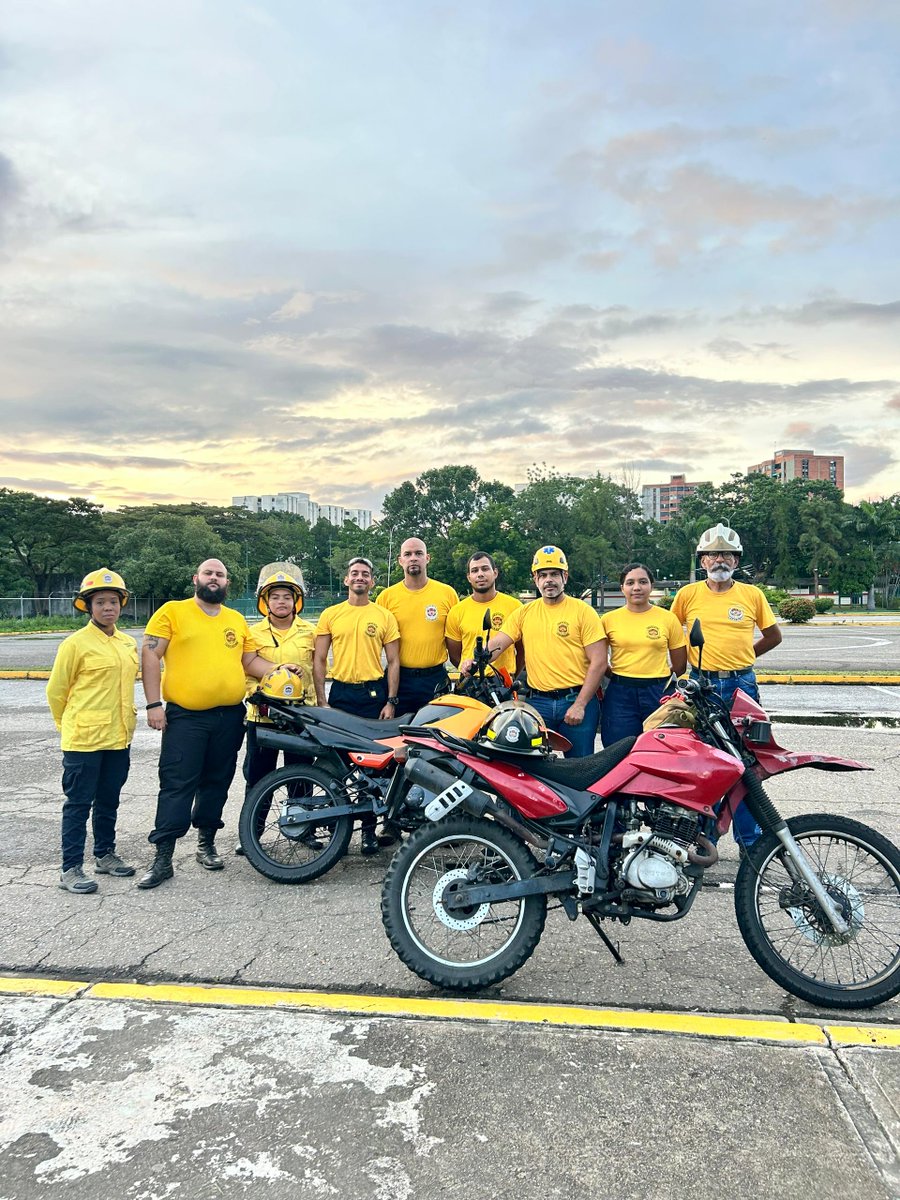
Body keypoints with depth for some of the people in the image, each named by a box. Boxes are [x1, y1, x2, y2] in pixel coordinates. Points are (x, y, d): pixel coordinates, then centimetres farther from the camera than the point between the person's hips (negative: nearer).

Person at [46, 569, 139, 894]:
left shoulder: (128, 643, 9)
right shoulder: (76, 644, -10)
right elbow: (55, 691, -3)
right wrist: (70, 727, 6)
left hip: (119, 738, 6)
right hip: (84, 739, -6)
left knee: (108, 800, 17)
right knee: (78, 804, 1)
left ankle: (105, 854, 31)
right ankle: (71, 869, 9)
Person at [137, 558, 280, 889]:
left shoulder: (237, 620, 15)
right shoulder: (172, 611, 0)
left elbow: (250, 661, 18)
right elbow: (150, 655, -4)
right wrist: (153, 704, -11)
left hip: (229, 716, 5)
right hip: (185, 716, -4)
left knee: (217, 783, 13)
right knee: (176, 786, -4)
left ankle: (206, 843, 28)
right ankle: (163, 858, 3)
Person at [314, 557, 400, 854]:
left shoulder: (384, 616, 4)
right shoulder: (330, 614, 6)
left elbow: (393, 661, 5)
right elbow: (319, 660, 6)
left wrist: (391, 701, -3)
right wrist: (322, 702, -1)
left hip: (375, 693, -1)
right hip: (340, 694, 1)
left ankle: (369, 827, 14)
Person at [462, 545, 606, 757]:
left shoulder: (583, 611, -2)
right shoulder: (524, 612, 10)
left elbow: (599, 662, -6)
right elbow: (497, 643, 2)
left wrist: (580, 705, -11)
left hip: (576, 700, -3)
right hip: (537, 702, 3)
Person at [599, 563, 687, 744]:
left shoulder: (668, 618, 5)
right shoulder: (608, 620, 4)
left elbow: (680, 664, 8)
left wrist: (658, 680, 4)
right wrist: (615, 676, 1)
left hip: (658, 693, 0)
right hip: (620, 695, 0)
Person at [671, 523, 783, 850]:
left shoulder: (752, 594, 4)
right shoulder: (688, 594, 2)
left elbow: (773, 636, 16)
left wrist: (740, 657, 11)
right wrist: (684, 663, 7)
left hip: (742, 685, 1)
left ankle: (749, 838, 16)